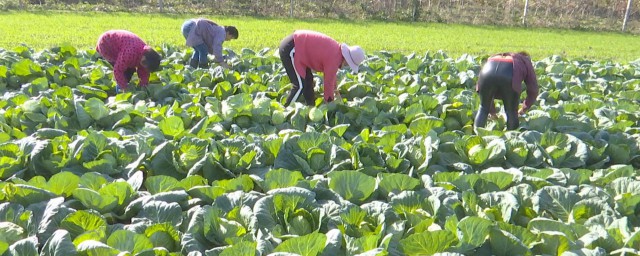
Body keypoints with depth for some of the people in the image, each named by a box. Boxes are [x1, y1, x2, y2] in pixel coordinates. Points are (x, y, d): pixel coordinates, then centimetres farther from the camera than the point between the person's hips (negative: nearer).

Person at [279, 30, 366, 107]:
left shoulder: (336, 49, 6)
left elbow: (331, 73, 23)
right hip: (290, 49, -11)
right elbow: (328, 83, -12)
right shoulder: (333, 59, -22)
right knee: (300, 86, -12)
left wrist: (335, 89, 35)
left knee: (308, 81, 17)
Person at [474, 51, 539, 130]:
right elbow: (533, 90, 31)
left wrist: (492, 111, 47)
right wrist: (524, 109, 46)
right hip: (509, 74, -3)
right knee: (511, 112, 15)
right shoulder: (526, 61, 38)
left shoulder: (494, 57, 44)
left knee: (483, 109, 20)